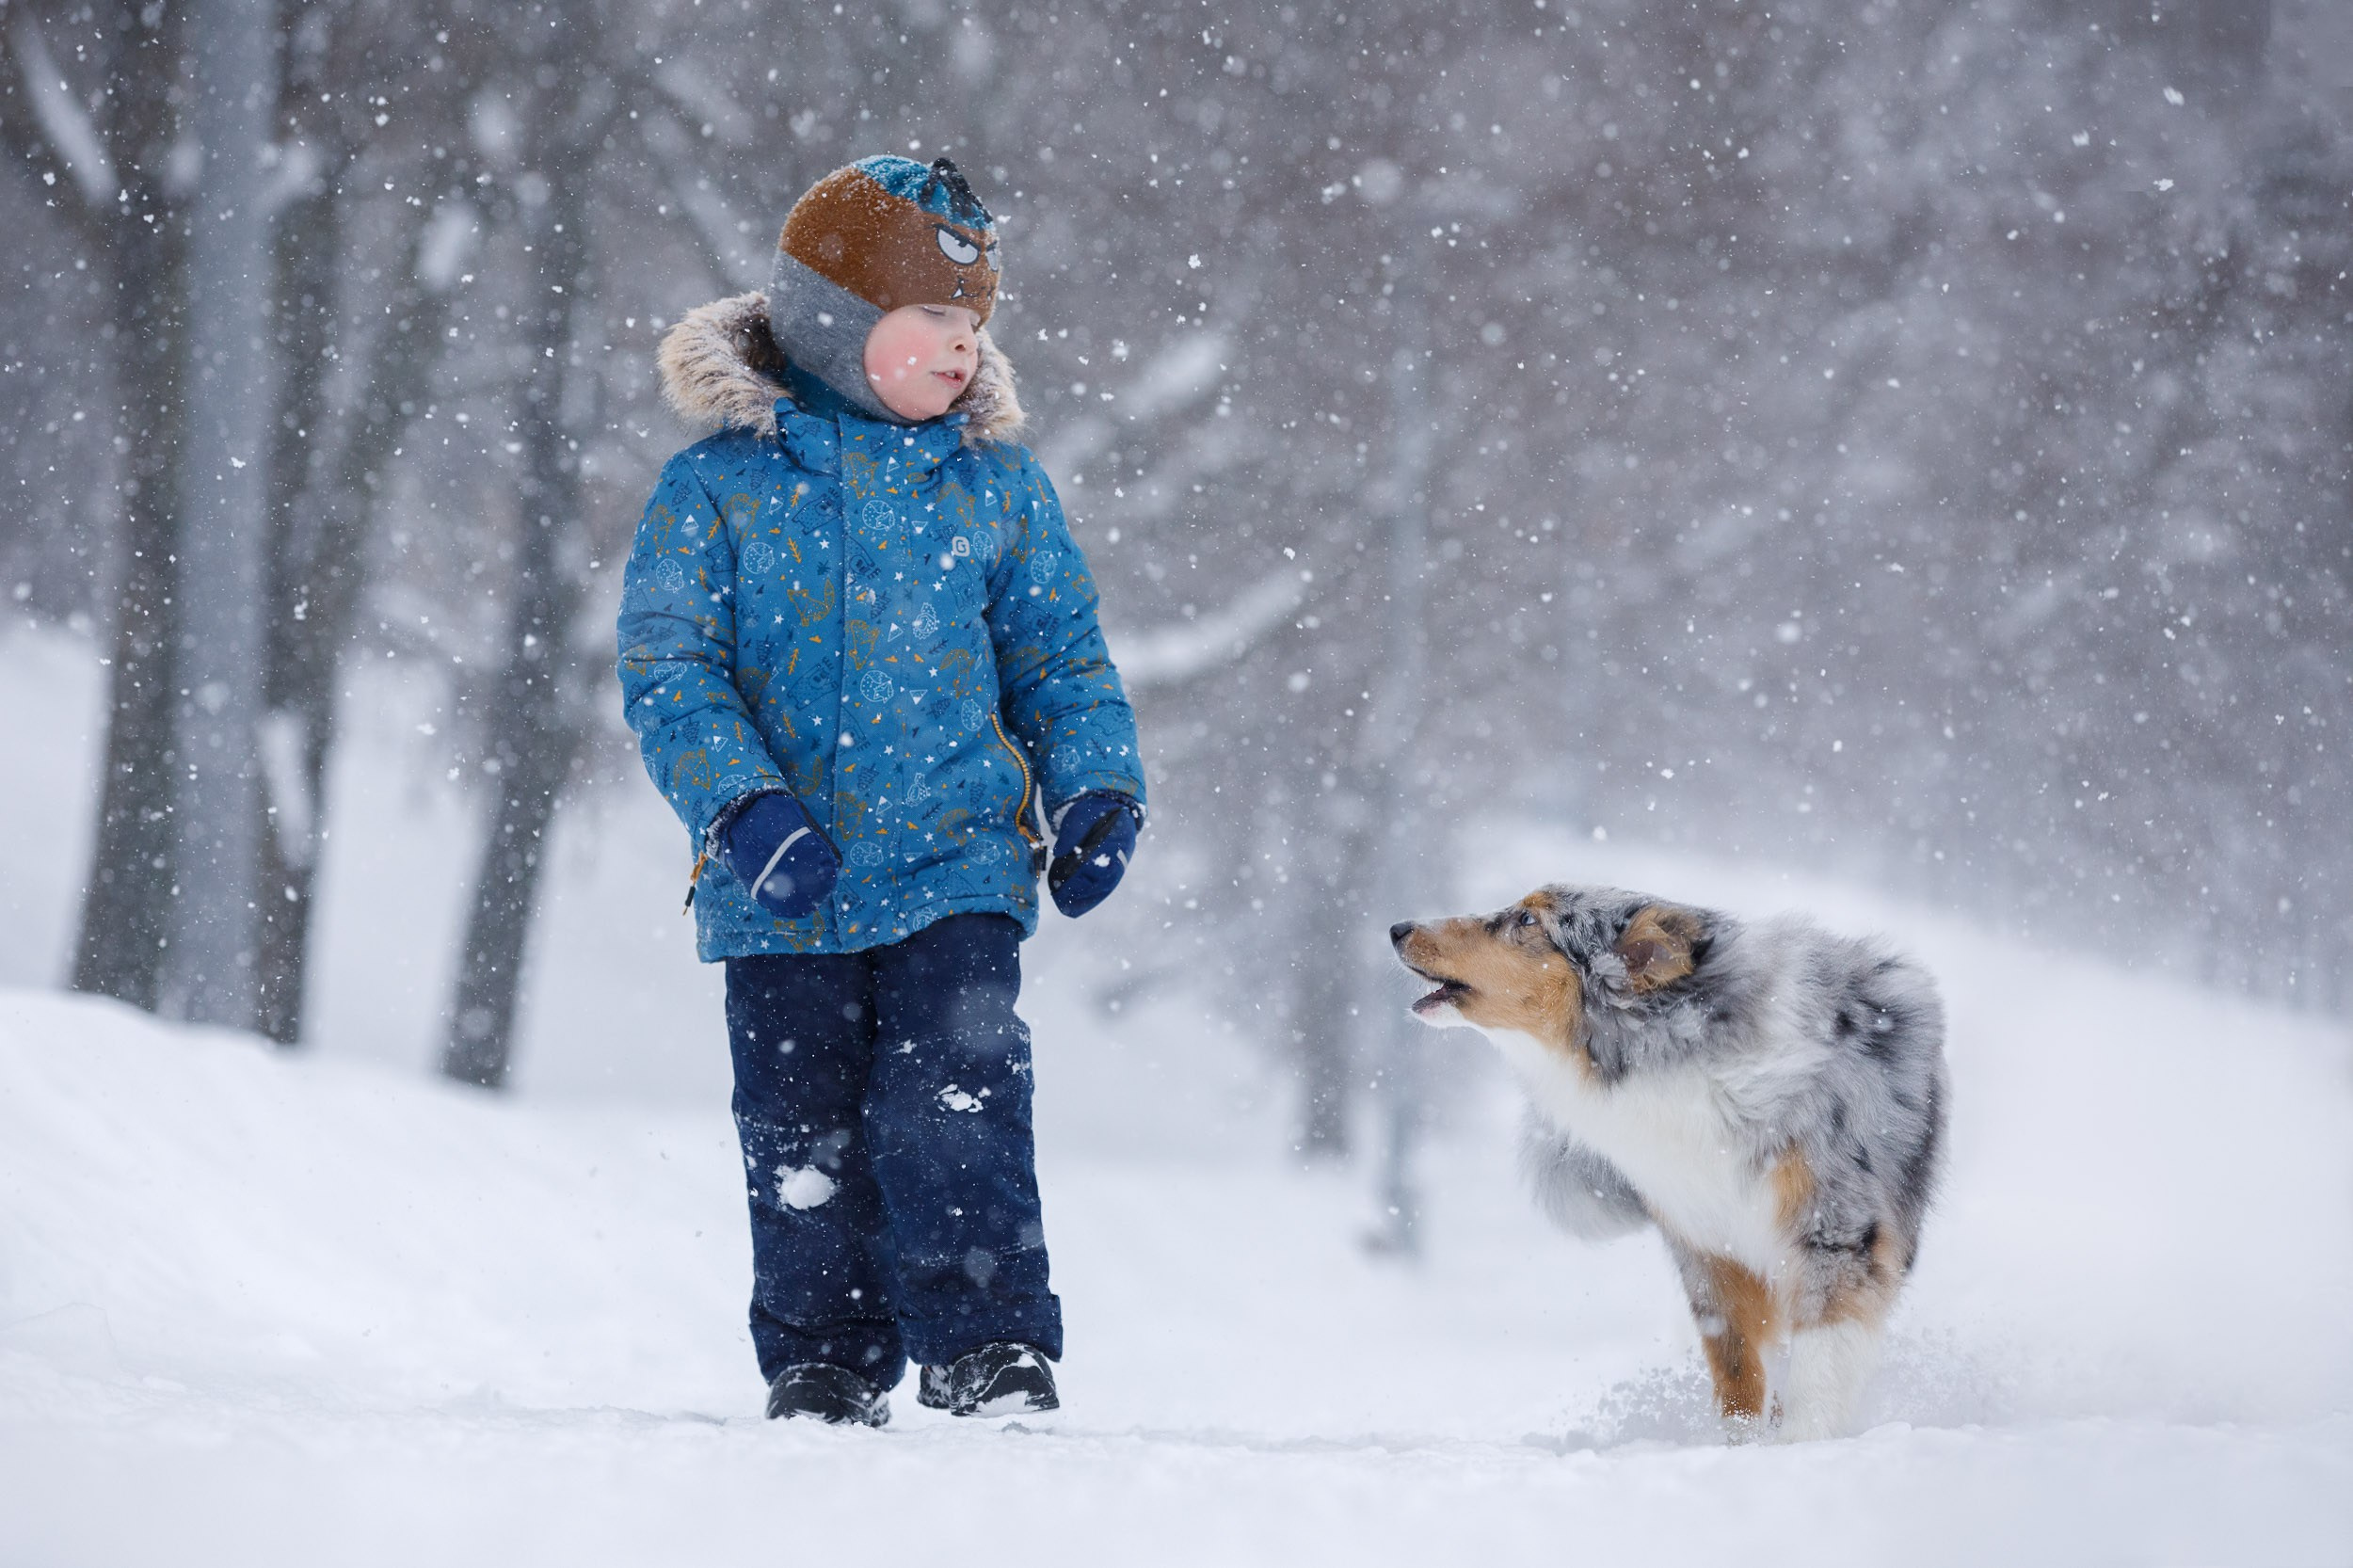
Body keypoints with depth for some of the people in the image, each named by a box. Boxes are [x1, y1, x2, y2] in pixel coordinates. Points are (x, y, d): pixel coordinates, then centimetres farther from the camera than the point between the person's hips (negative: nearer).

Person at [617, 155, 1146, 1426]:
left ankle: (995, 1362, -6)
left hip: (958, 860, 0)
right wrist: (742, 806, -17)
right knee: (804, 1140, 6)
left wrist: (1096, 787, -1)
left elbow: (1059, 652, 14)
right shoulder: (719, 486, -1)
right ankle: (823, 1371, 20)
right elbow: (667, 668, -4)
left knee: (956, 1114, -13)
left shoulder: (994, 483, 7)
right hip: (783, 886, 0)